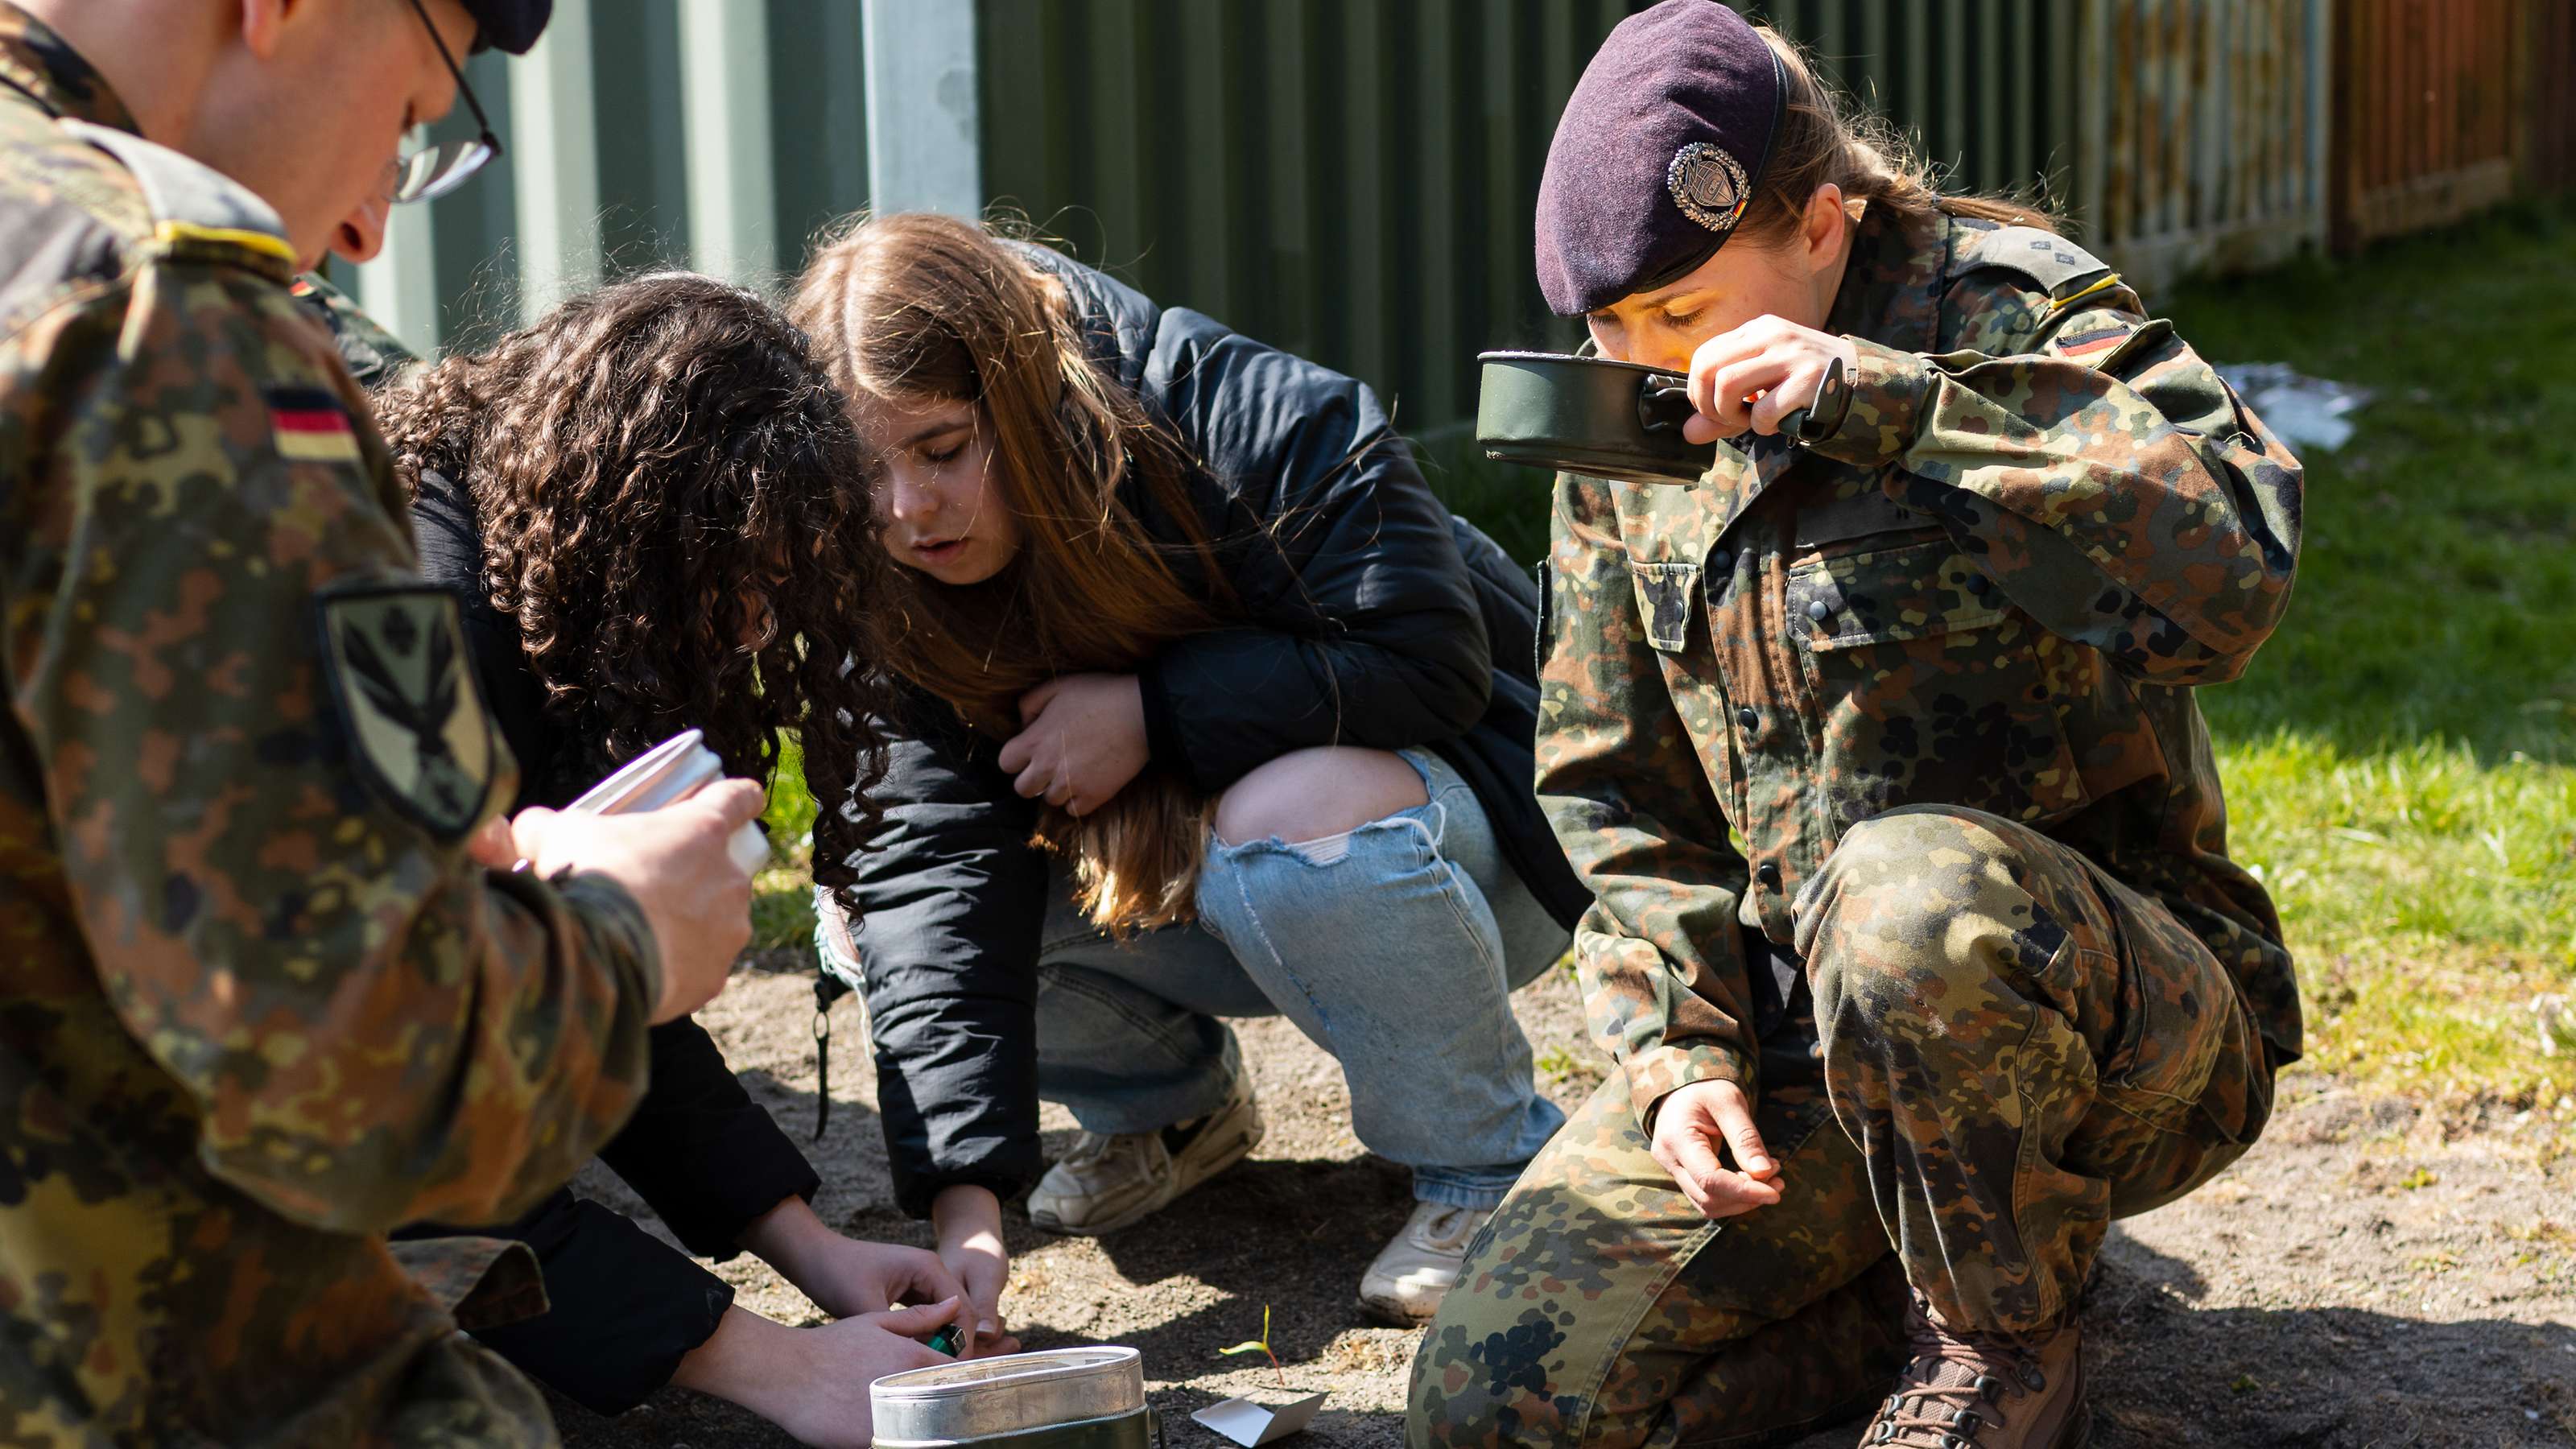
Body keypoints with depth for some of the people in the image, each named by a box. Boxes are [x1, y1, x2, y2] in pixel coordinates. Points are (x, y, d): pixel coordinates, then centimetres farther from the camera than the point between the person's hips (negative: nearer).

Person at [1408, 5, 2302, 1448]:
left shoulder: (2014, 312, -11)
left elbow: (2235, 566, -31)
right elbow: (1618, 798, 13)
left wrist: (1875, 404, -32)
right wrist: (1680, 1046, -4)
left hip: (2118, 999, -5)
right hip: (1793, 1027, 5)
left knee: (1907, 898, -40)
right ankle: (1949, 1270, 8)